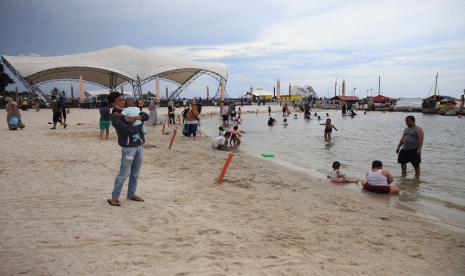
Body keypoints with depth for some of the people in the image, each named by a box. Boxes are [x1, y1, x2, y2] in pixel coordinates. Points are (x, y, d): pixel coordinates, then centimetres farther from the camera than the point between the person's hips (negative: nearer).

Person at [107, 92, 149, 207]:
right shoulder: (114, 117, -11)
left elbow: (146, 116, 7)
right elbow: (128, 131, -22)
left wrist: (137, 117, -13)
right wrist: (140, 125, -6)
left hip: (140, 145, 7)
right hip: (128, 148, -7)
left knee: (135, 173, 14)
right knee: (123, 174, -3)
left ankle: (131, 194, 27)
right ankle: (114, 197, 9)